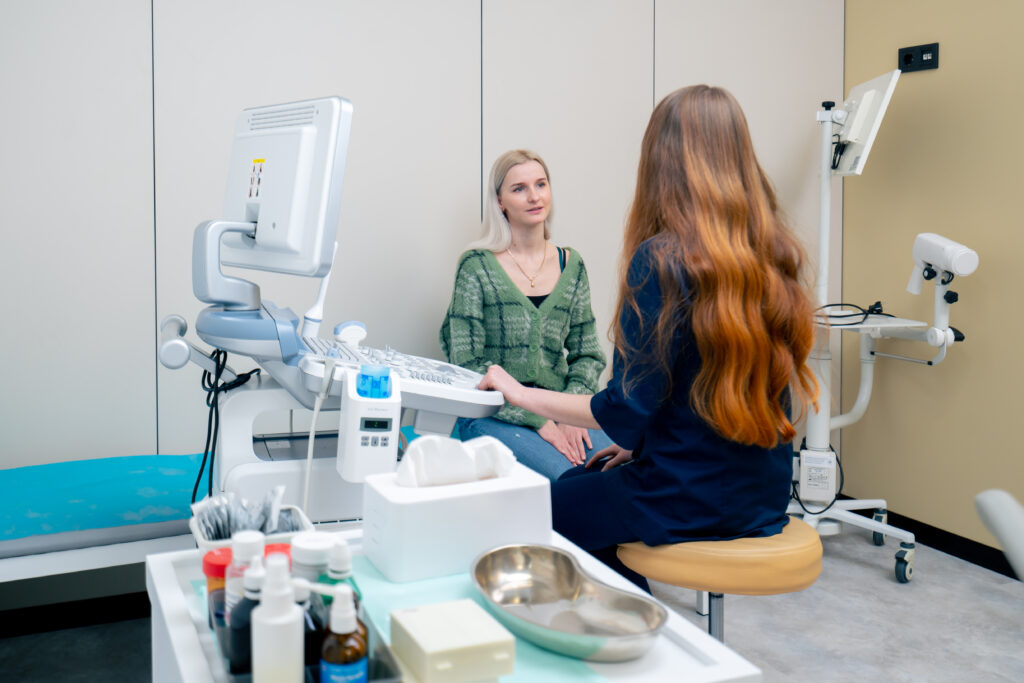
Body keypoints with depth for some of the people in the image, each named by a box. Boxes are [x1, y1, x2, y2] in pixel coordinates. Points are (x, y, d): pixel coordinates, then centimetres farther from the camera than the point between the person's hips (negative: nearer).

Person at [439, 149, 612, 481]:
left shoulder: (571, 265, 11)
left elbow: (588, 354, 14)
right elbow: (468, 365, -7)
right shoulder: (476, 266, -1)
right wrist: (537, 419, -14)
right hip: (492, 416, -4)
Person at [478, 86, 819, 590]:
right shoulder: (776, 256, 1)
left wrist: (521, 394, -6)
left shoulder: (661, 260, -21)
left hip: (689, 501, -7)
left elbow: (626, 408, -19)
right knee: (578, 482, 27)